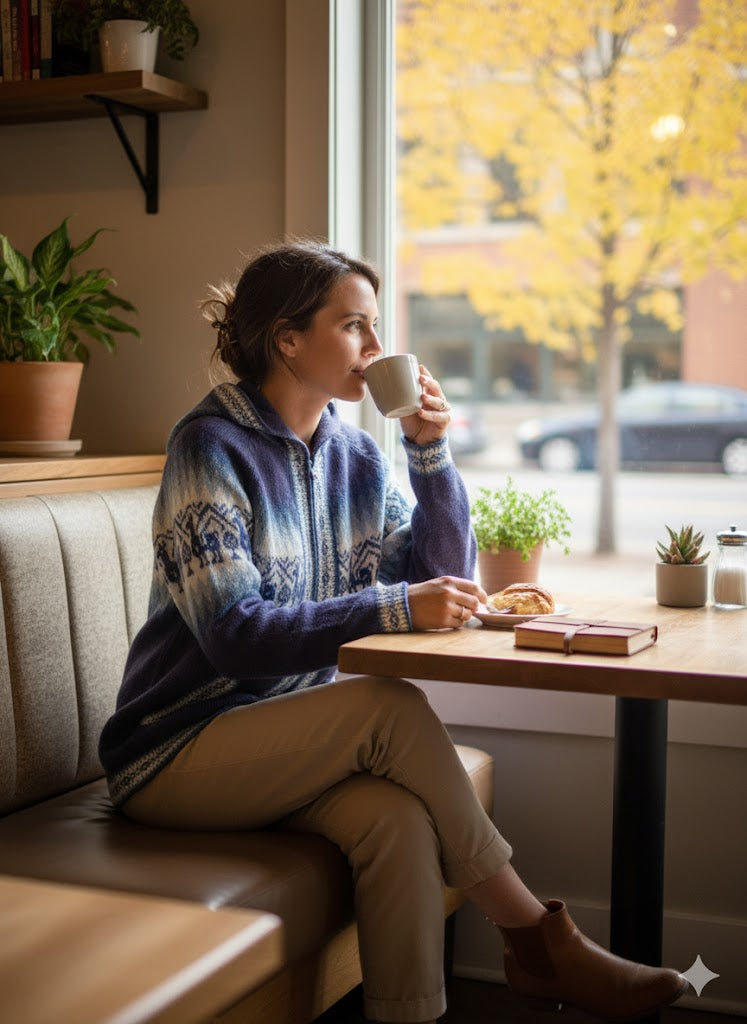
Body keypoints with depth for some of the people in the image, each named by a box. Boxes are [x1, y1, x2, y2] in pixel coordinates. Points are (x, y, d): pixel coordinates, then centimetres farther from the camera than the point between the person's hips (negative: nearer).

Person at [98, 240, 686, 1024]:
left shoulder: (353, 456, 8)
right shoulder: (211, 447, -13)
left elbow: (445, 577, 7)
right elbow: (234, 633, -22)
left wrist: (429, 451, -4)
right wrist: (394, 609, -28)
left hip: (288, 737, 5)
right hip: (176, 749, -5)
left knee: (400, 819, -28)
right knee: (391, 707, -29)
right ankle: (538, 942, -15)